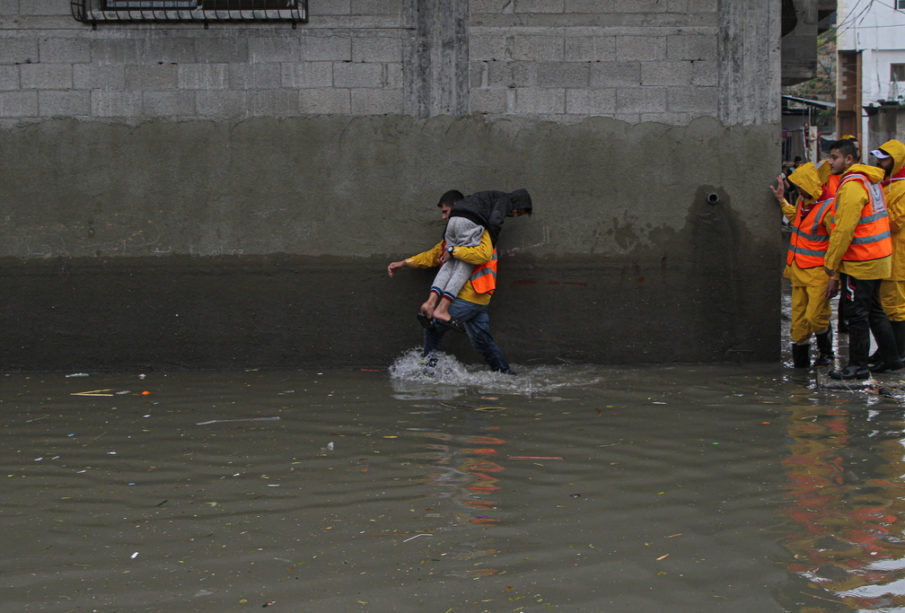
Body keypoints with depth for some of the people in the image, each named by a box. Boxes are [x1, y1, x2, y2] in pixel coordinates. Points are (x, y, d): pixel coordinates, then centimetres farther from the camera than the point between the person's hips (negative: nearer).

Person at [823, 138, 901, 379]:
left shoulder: (852, 186, -18)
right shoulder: (870, 181, 13)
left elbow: (843, 230, -21)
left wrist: (830, 262, -9)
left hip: (861, 262, -10)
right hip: (878, 257, 10)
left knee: (857, 313, -2)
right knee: (873, 309, 18)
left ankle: (858, 366, 3)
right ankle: (891, 358, 24)